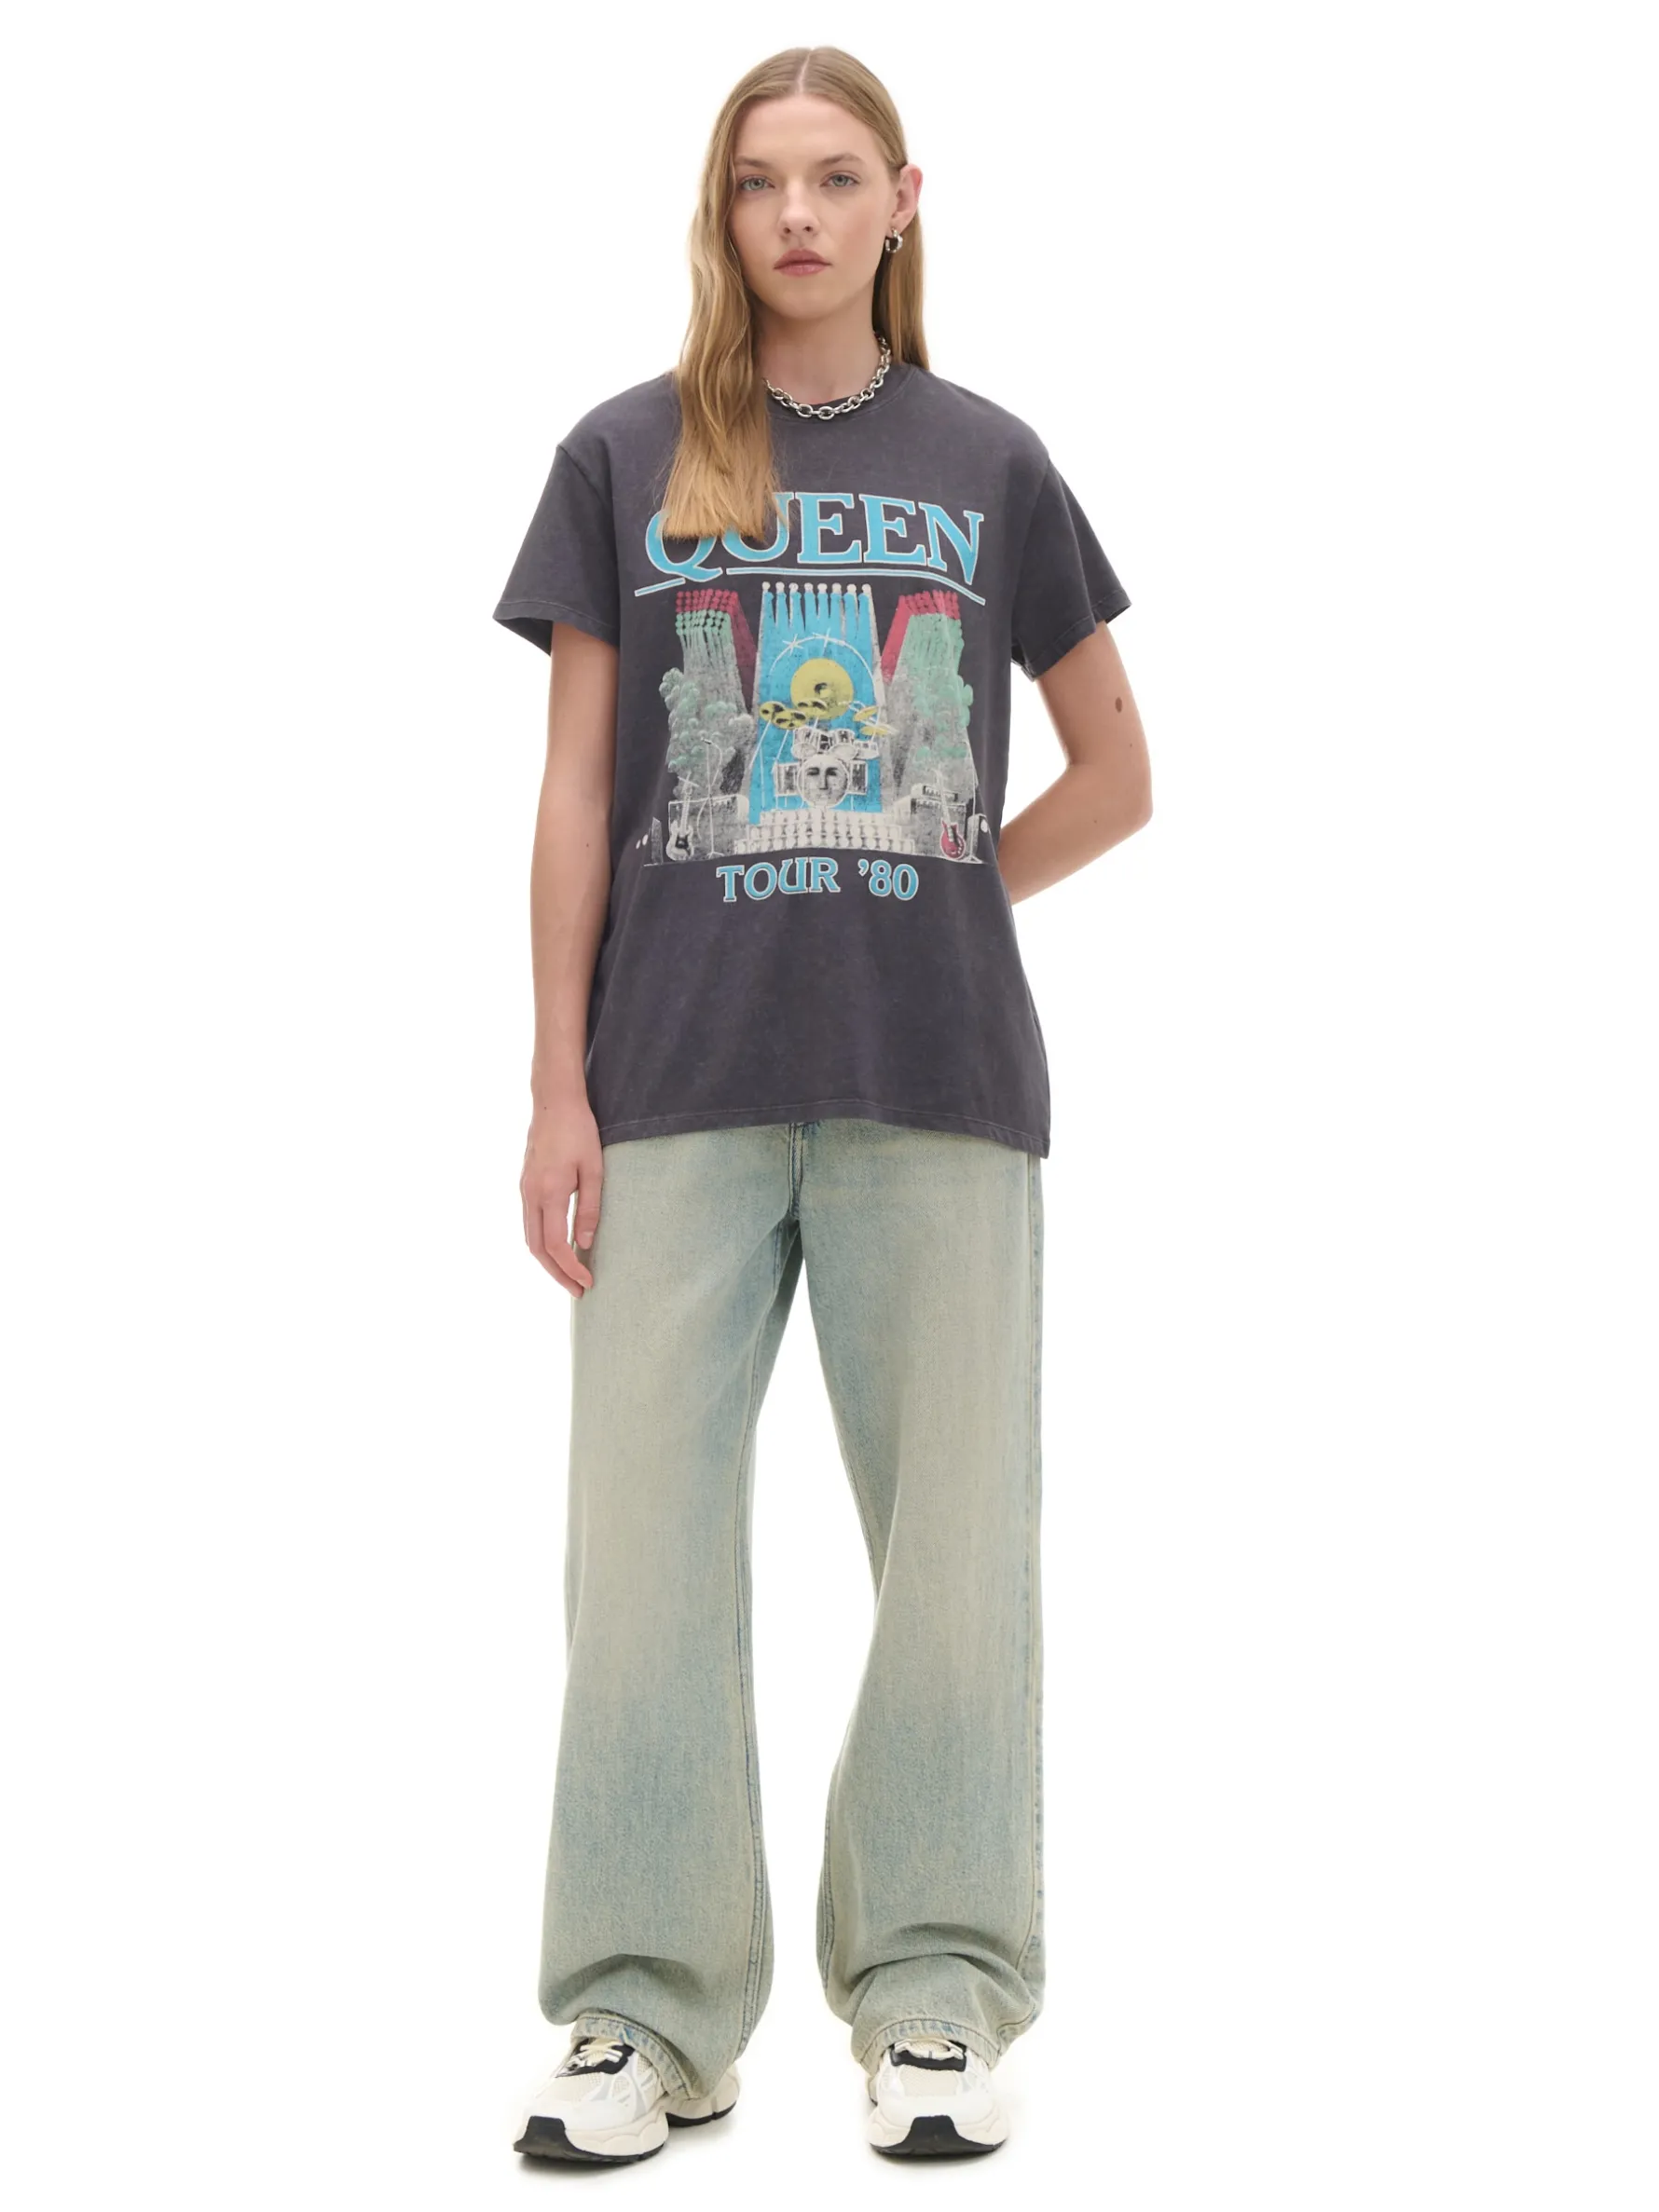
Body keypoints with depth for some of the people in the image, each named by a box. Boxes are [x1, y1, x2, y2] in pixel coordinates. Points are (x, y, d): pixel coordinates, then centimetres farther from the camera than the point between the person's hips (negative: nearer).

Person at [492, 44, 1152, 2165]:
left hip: (938, 1082, 1)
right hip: (679, 1087, 0)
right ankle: (649, 2012, 12)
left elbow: (1113, 773, 15)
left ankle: (934, 2003, 15)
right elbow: (575, 790, 5)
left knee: (954, 1549, 3)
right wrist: (557, 1089, -1)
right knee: (647, 1543, 0)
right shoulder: (625, 457, 8)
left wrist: (929, 913, 4)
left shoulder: (986, 460, 10)